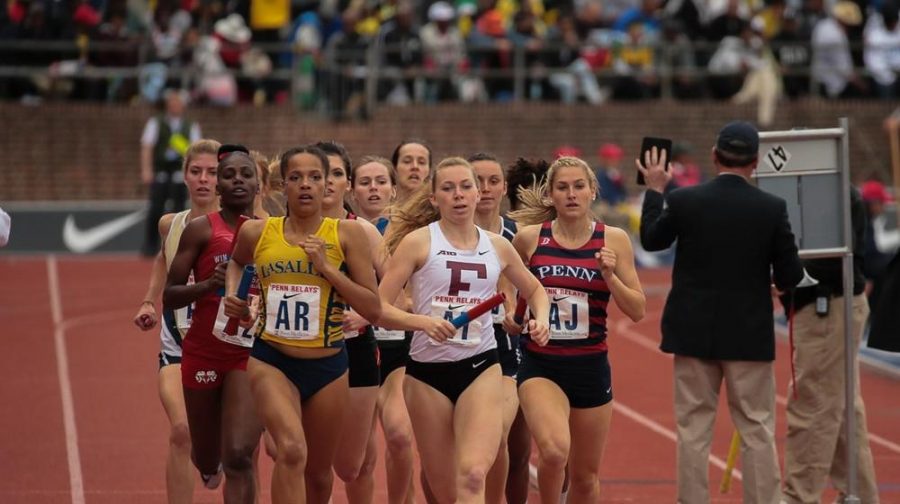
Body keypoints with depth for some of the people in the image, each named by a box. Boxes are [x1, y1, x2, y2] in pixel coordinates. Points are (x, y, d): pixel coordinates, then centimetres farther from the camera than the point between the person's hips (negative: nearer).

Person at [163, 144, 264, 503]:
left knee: (239, 456, -16)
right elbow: (169, 297, -6)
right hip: (204, 353, 0)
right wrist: (208, 284, -23)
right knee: (207, 459, 15)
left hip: (252, 353, 0)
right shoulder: (201, 230, -4)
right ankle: (210, 464, 54)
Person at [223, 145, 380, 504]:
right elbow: (236, 262, 25)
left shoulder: (347, 234, -6)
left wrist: (327, 268, -17)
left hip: (327, 366, 1)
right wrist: (232, 293, 6)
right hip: (271, 360, -1)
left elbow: (373, 309, -9)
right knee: (292, 450, -28)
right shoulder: (257, 233, -1)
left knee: (318, 474, 16)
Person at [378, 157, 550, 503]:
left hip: (481, 368, 1)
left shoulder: (497, 246, 7)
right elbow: (378, 308, -8)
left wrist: (541, 318, 4)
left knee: (473, 474, -21)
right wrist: (423, 322, -24)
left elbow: (534, 290, 25)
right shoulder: (418, 242, -3)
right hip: (427, 370, -1)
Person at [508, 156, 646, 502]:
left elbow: (637, 311, -4)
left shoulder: (613, 240, -2)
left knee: (585, 476, 13)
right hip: (540, 365, -2)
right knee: (554, 450, -29)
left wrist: (610, 276, -17)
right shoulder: (529, 238, -2)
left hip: (590, 367, 2)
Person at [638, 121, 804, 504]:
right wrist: (775, 280, 16)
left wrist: (654, 190, 22)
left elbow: (651, 240, 10)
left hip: (694, 332, 1)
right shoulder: (772, 209, -10)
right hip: (749, 335, -1)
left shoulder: (683, 201, -8)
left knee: (694, 429, 7)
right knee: (757, 431, 5)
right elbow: (790, 277, -7)